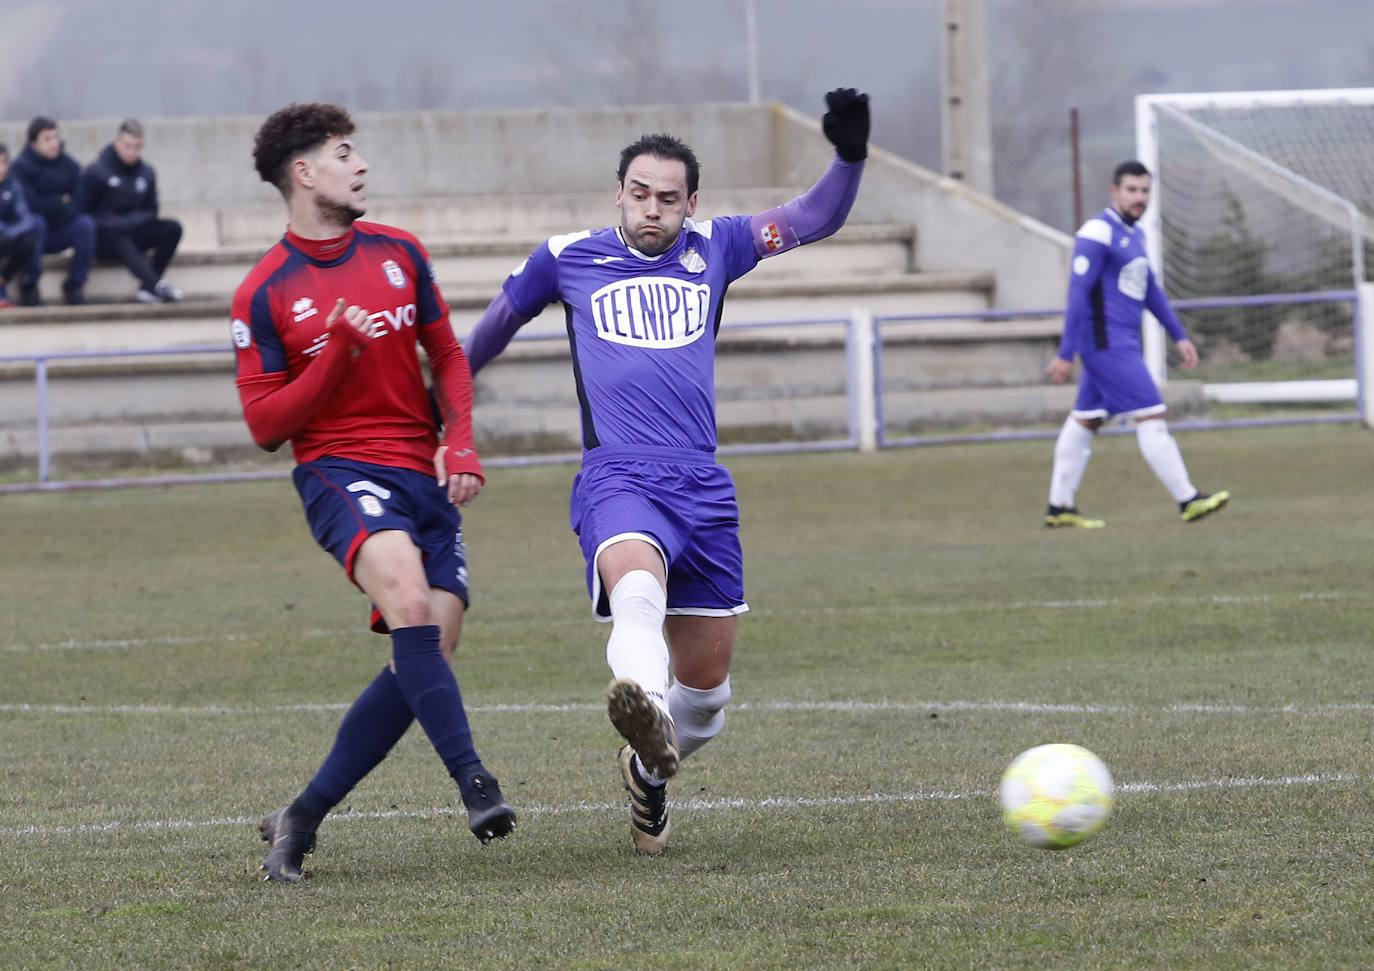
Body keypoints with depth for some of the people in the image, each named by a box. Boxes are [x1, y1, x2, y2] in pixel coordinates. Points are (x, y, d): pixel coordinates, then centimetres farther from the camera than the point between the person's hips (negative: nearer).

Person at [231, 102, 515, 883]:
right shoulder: (265, 293, -2)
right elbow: (266, 425, -3)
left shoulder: (400, 254, 12)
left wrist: (461, 442, 3)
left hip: (424, 477, 5)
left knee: (428, 658, -6)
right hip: (340, 471, -5)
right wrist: (338, 354, -15)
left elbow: (448, 357, 20)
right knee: (407, 596, -33)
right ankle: (473, 781, -34)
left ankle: (302, 819, 4)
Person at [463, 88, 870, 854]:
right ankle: (641, 703, -68)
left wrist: (850, 156, -7)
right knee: (637, 588, -38)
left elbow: (816, 220, 12)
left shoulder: (712, 249, 15)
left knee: (707, 686, 7)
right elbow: (496, 325, 28)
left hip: (703, 486, 3)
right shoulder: (568, 260, 12)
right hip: (617, 477, -3)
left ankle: (648, 772, 37)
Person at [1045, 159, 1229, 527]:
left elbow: (1150, 290, 24)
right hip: (1107, 342, -10)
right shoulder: (1098, 233, -14)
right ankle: (1187, 500, -10)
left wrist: (1179, 336, 20)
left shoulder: (1133, 234, 16)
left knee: (1085, 420, 11)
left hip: (1121, 342, 10)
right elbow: (1078, 293, -17)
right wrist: (1066, 355, -19)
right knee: (1150, 416, -10)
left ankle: (1059, 507, 15)